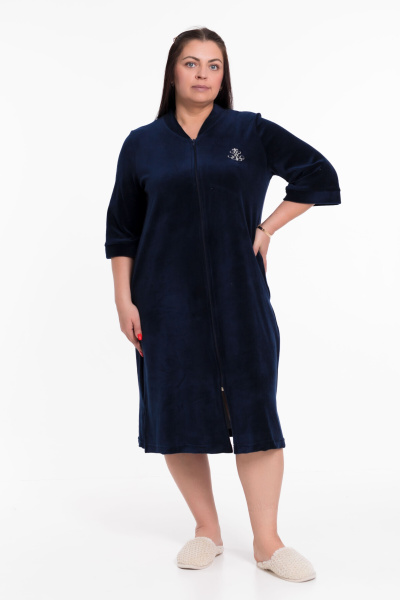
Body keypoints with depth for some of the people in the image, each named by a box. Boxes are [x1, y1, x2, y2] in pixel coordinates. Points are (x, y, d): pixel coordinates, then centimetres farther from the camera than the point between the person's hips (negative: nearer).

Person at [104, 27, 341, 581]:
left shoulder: (252, 134, 5)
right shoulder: (142, 145, 7)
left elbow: (319, 175, 11)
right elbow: (121, 230, 9)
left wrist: (267, 228, 3)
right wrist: (123, 298, 2)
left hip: (238, 296, -1)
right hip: (167, 301, 1)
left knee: (255, 409, -2)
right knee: (177, 411, 3)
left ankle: (267, 542, 9)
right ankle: (207, 532, 20)